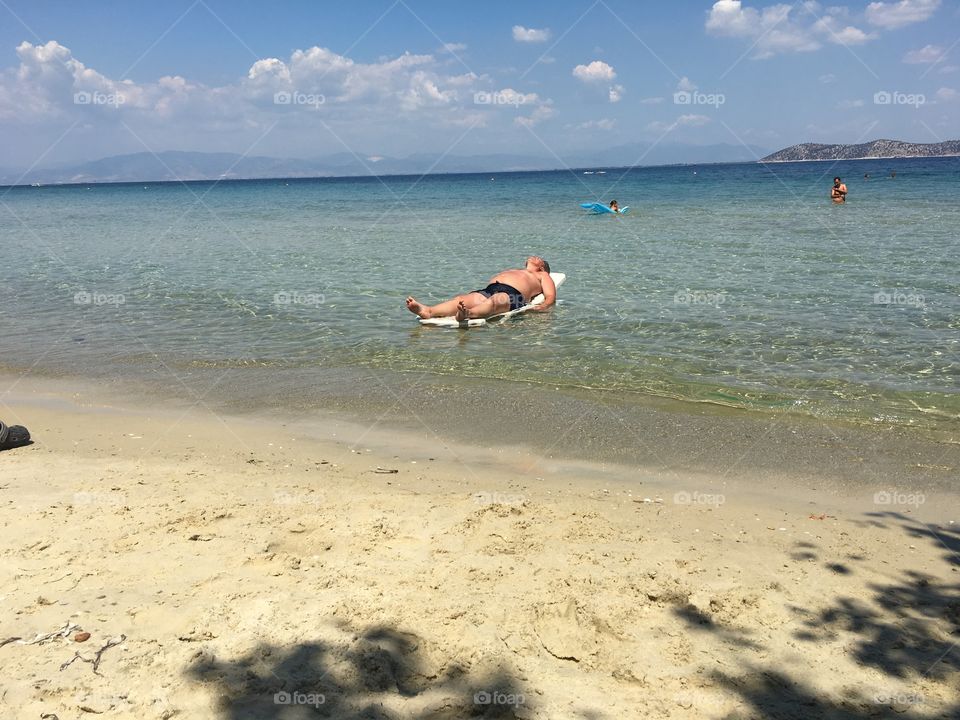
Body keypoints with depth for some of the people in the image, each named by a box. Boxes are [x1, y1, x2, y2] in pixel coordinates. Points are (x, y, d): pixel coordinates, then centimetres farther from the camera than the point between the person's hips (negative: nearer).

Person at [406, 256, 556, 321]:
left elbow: (551, 296, 17)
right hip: (487, 291, 5)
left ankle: (467, 314, -72)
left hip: (512, 295, -4)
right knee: (461, 299, -27)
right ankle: (427, 311, -53)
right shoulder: (509, 271, 47)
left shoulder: (542, 275, 33)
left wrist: (542, 306, -9)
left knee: (494, 301, -41)